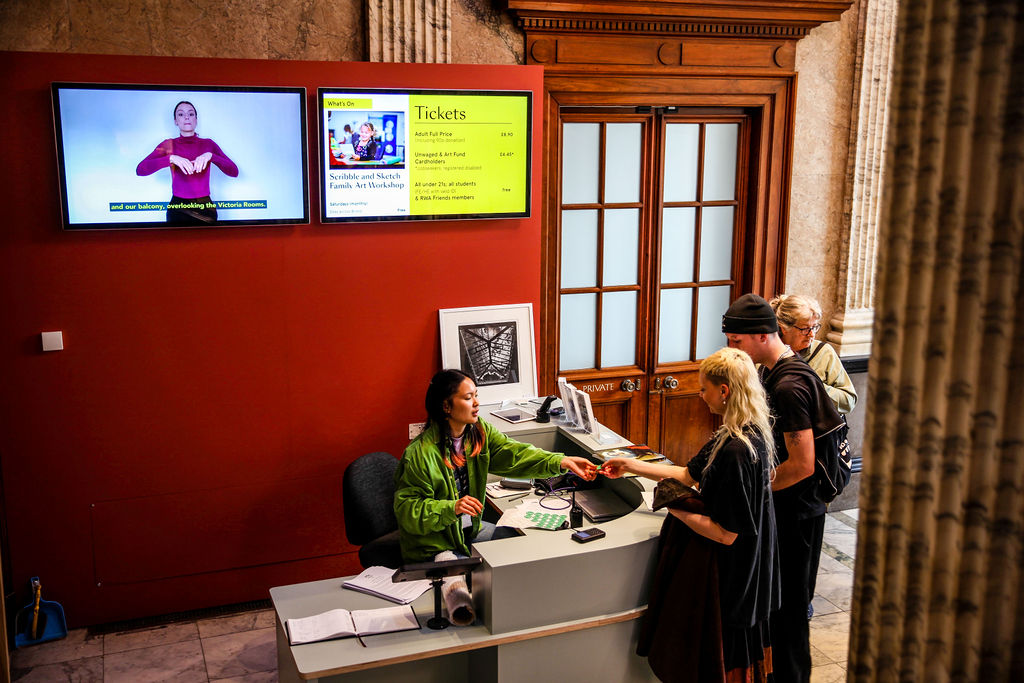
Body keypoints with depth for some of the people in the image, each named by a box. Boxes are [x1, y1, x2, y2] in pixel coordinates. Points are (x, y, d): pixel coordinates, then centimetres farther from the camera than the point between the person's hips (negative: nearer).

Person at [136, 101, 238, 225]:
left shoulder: (208, 144, 3)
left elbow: (234, 172, -6)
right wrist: (171, 158, -23)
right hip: (177, 209, -1)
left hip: (205, 209, 1)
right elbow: (140, 170, -11)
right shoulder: (168, 145, 1)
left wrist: (210, 155, -21)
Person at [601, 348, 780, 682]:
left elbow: (726, 534, -26)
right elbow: (689, 474, 12)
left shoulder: (736, 450, -29)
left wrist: (677, 510, -16)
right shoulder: (748, 433, 2)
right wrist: (631, 466, 12)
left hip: (732, 575, -10)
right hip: (747, 569, 10)